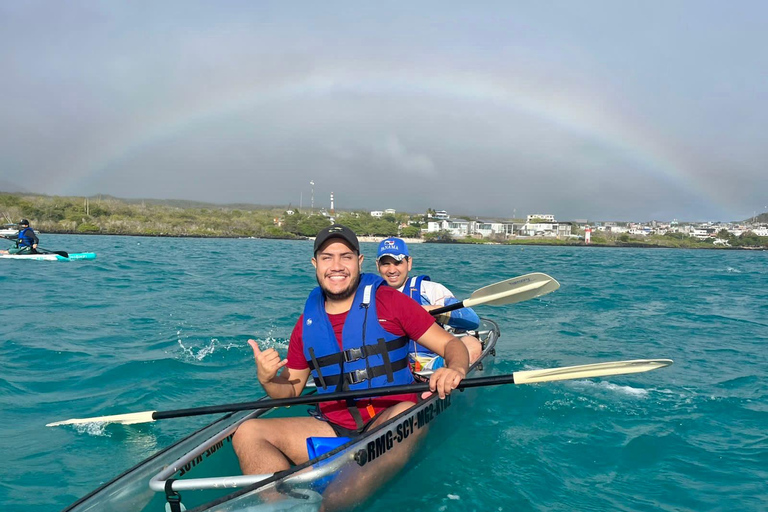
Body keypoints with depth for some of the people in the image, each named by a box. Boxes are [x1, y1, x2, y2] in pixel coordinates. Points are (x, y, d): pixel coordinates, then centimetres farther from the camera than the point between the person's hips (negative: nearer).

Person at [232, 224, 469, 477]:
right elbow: (290, 391, 17)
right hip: (332, 430, 4)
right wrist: (267, 380, -6)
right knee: (248, 432, -13)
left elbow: (451, 344, 0)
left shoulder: (389, 301, -1)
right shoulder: (307, 323, 10)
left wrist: (455, 370, -23)